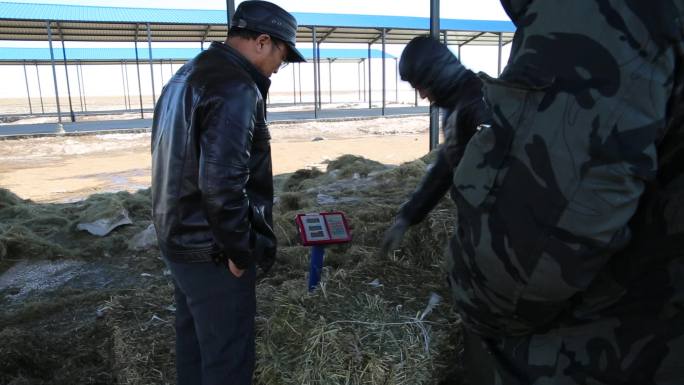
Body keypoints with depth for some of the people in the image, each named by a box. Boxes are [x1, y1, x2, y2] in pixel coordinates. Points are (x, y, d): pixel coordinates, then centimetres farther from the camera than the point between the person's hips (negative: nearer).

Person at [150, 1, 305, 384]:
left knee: (194, 338, 24)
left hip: (180, 237, 10)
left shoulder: (187, 75, 10)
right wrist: (239, 249, -16)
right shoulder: (235, 89, -21)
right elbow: (221, 183, -29)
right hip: (212, 251, -10)